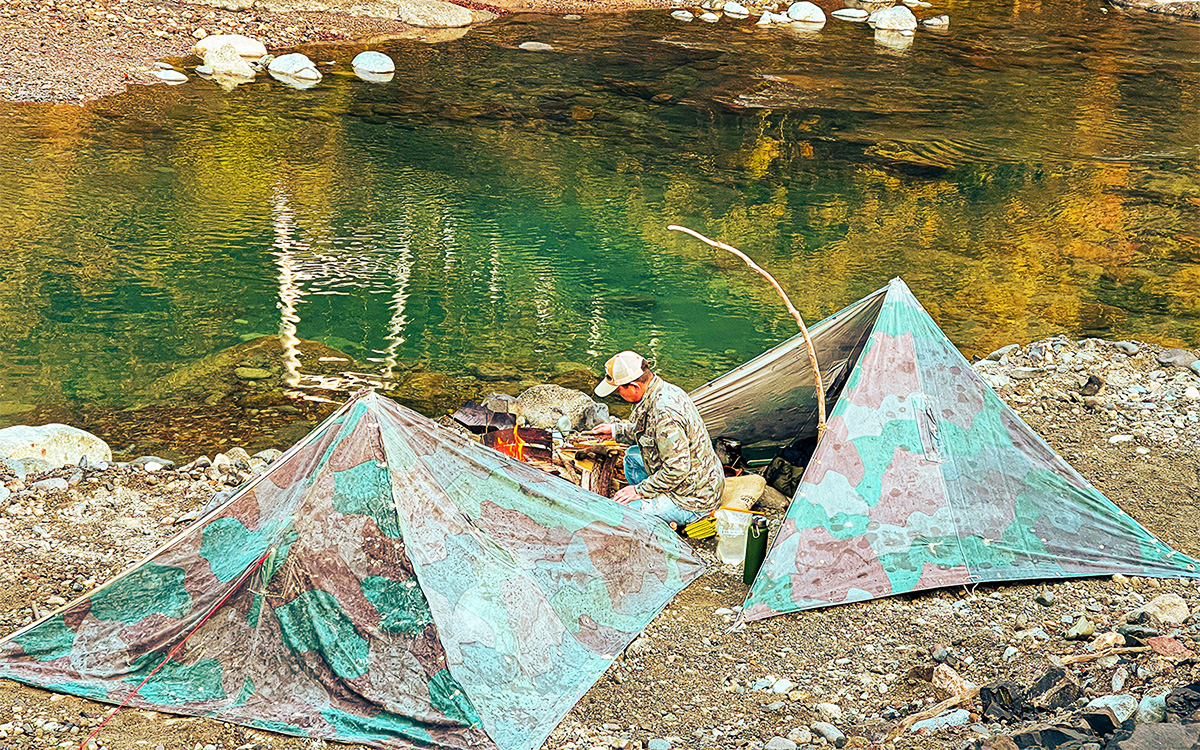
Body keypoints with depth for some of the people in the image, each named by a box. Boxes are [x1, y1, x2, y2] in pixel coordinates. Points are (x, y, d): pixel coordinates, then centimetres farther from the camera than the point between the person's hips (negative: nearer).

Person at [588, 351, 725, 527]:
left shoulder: (664, 413, -30)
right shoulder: (666, 390, 1)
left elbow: (678, 468, -30)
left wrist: (640, 490, -19)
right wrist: (616, 429, 19)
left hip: (693, 501, -10)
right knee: (632, 456, 25)